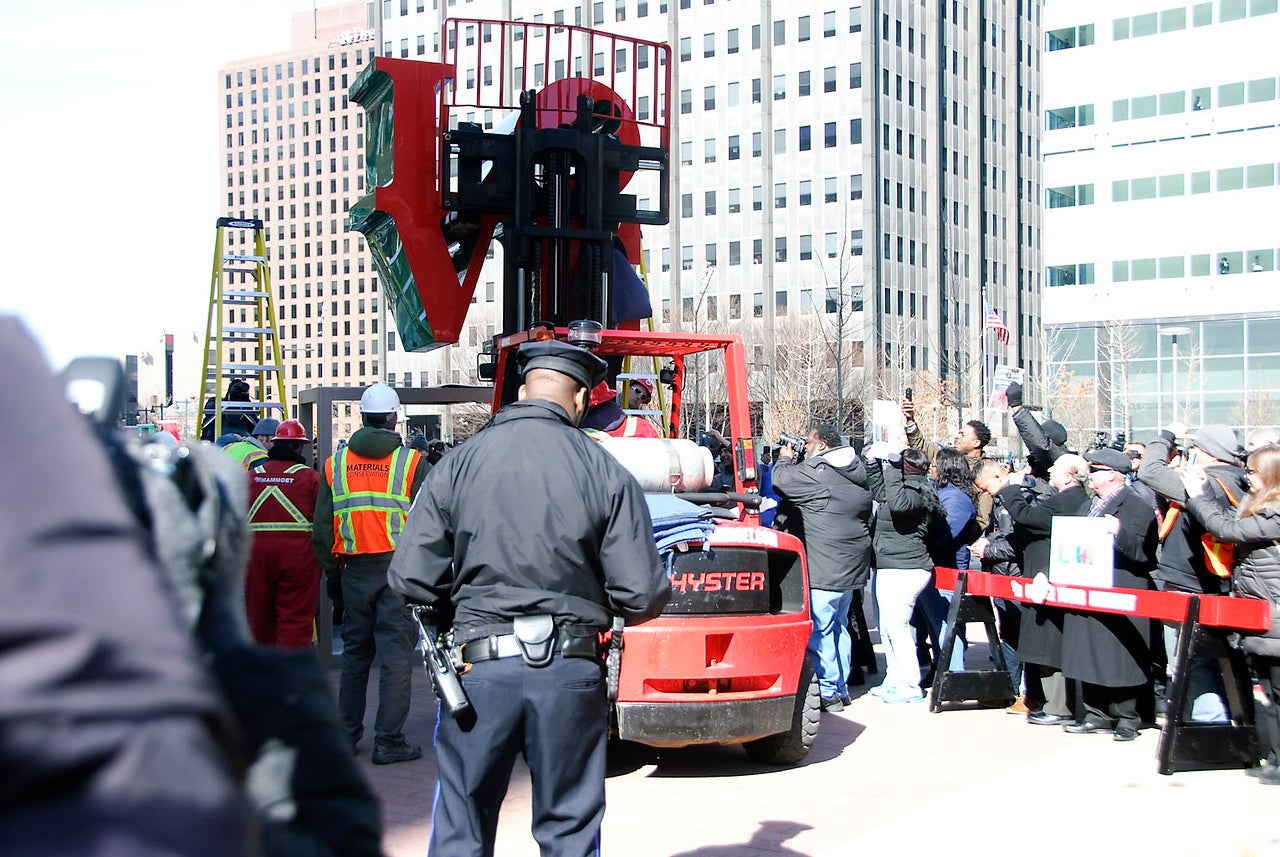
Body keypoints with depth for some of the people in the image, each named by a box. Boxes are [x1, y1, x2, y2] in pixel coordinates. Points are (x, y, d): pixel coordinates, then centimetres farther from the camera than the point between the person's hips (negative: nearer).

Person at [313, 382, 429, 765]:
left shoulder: (335, 463, 6)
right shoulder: (412, 462, -4)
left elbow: (321, 526, 8)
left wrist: (331, 568, 17)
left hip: (354, 571, 4)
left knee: (355, 652, 16)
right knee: (396, 654, 0)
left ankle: (345, 734, 22)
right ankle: (389, 741, 0)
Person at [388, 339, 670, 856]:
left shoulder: (460, 463, -1)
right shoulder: (605, 472, -4)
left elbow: (411, 578, -2)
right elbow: (642, 595, -5)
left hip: (480, 668, 0)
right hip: (571, 671, 0)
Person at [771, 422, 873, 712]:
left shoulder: (815, 471, -15)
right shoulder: (857, 473, 13)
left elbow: (781, 480, -8)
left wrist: (785, 459, 15)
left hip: (824, 568, -9)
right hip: (852, 566, 9)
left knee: (819, 630, -2)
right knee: (839, 627, 18)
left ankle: (829, 692, 0)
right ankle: (841, 688, 24)